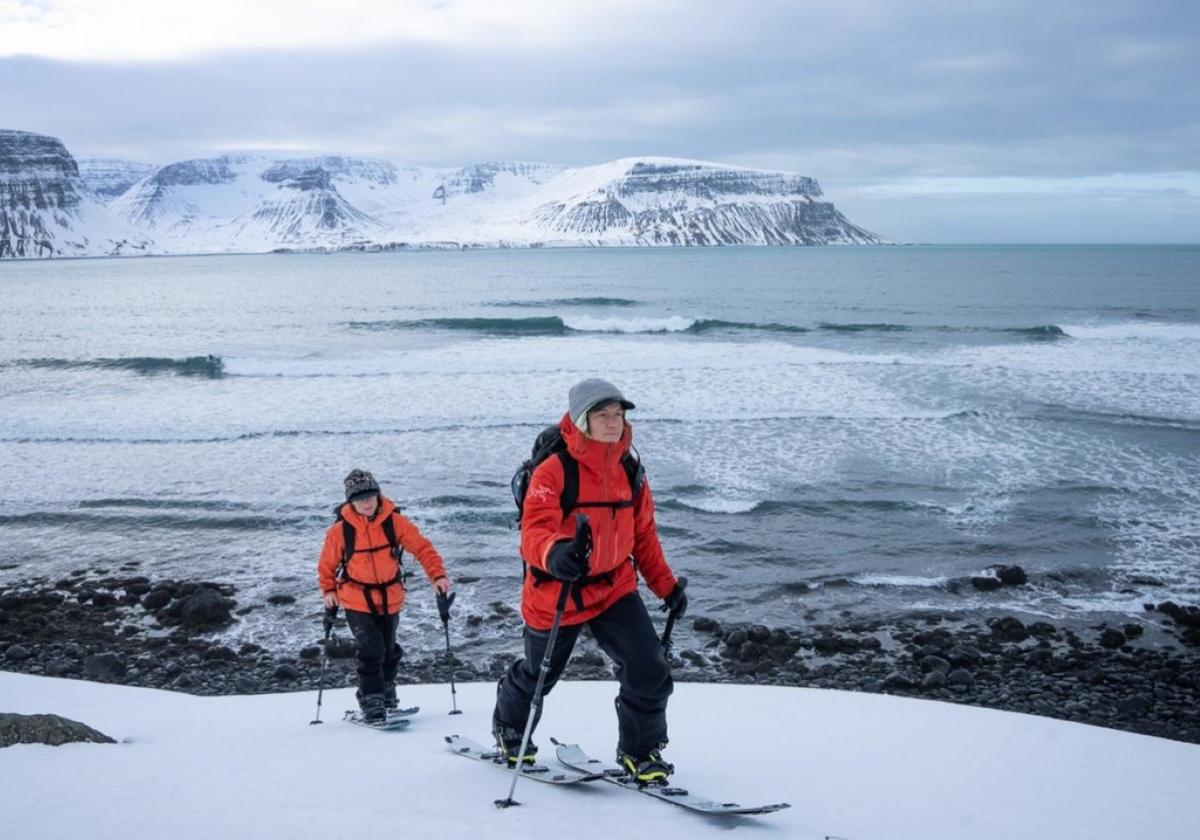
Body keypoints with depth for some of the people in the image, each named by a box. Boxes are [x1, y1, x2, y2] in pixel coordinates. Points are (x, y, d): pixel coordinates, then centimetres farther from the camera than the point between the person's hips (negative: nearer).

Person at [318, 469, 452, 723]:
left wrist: (437, 575, -21)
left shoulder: (394, 522, -12)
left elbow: (422, 547, -11)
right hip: (357, 601, -3)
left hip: (390, 598, 3)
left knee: (389, 650, 17)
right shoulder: (341, 530, -13)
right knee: (371, 651, -14)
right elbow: (327, 563, 1)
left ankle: (387, 695, 40)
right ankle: (372, 703, 0)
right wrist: (328, 590, -3)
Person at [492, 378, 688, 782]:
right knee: (538, 674, 18)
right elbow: (534, 533, -33)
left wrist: (666, 585, 6)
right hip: (556, 593, -4)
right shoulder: (553, 472, -21)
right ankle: (509, 728, 51)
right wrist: (555, 554, -55)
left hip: (614, 589, 4)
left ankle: (639, 751, 12)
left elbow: (643, 535, 10)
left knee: (649, 670, -11)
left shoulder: (630, 472, -1)